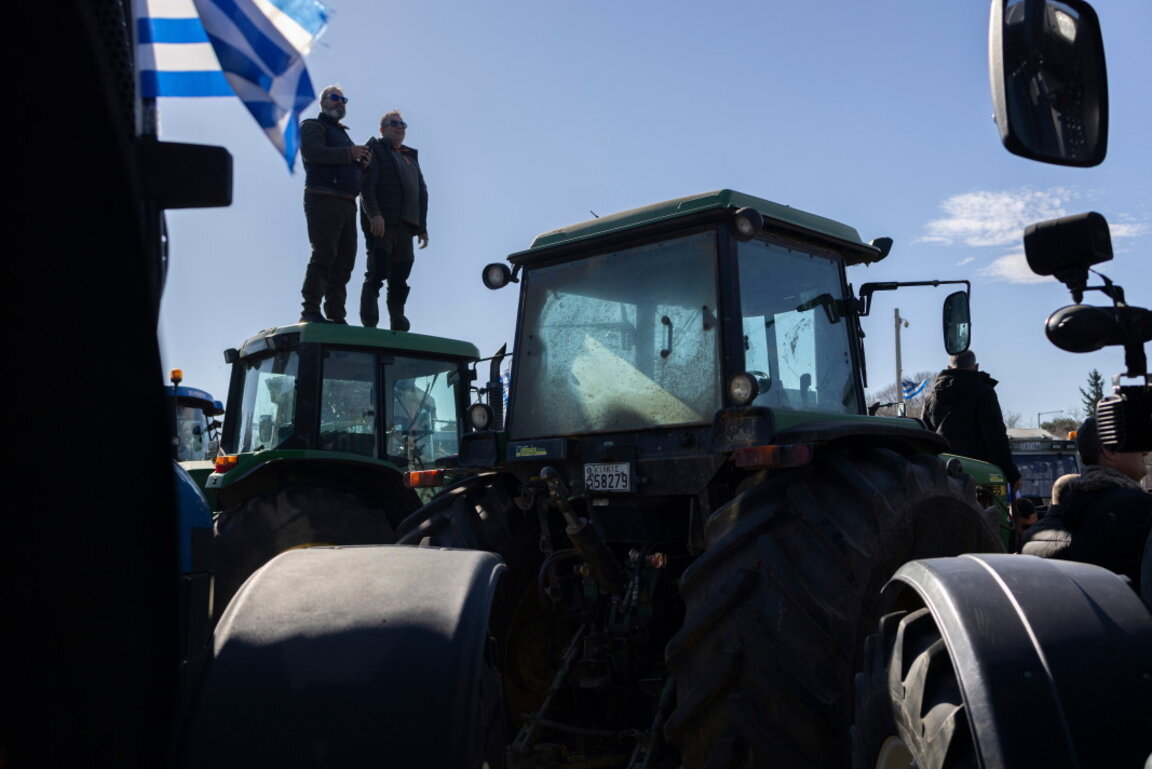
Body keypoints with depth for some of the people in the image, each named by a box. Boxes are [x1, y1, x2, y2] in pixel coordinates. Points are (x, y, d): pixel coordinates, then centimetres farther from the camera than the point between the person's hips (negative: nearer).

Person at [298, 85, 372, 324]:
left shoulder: (342, 133, 31)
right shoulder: (312, 126, 6)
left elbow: (352, 170, 27)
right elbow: (314, 152, -14)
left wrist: (362, 162, 5)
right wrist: (349, 153, -14)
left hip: (347, 204, 8)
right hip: (323, 199, -8)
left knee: (344, 262, 2)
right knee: (324, 256, -16)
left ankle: (335, 316, 3)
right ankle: (311, 311, -17)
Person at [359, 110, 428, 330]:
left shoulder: (410, 156, 26)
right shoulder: (375, 150, 7)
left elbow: (422, 192, 23)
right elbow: (366, 185, -6)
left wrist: (422, 226, 14)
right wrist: (374, 214, -21)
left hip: (405, 226, 6)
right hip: (381, 223, -6)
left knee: (399, 281, 3)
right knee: (377, 274, -11)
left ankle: (398, 327, 4)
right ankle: (369, 326, -13)